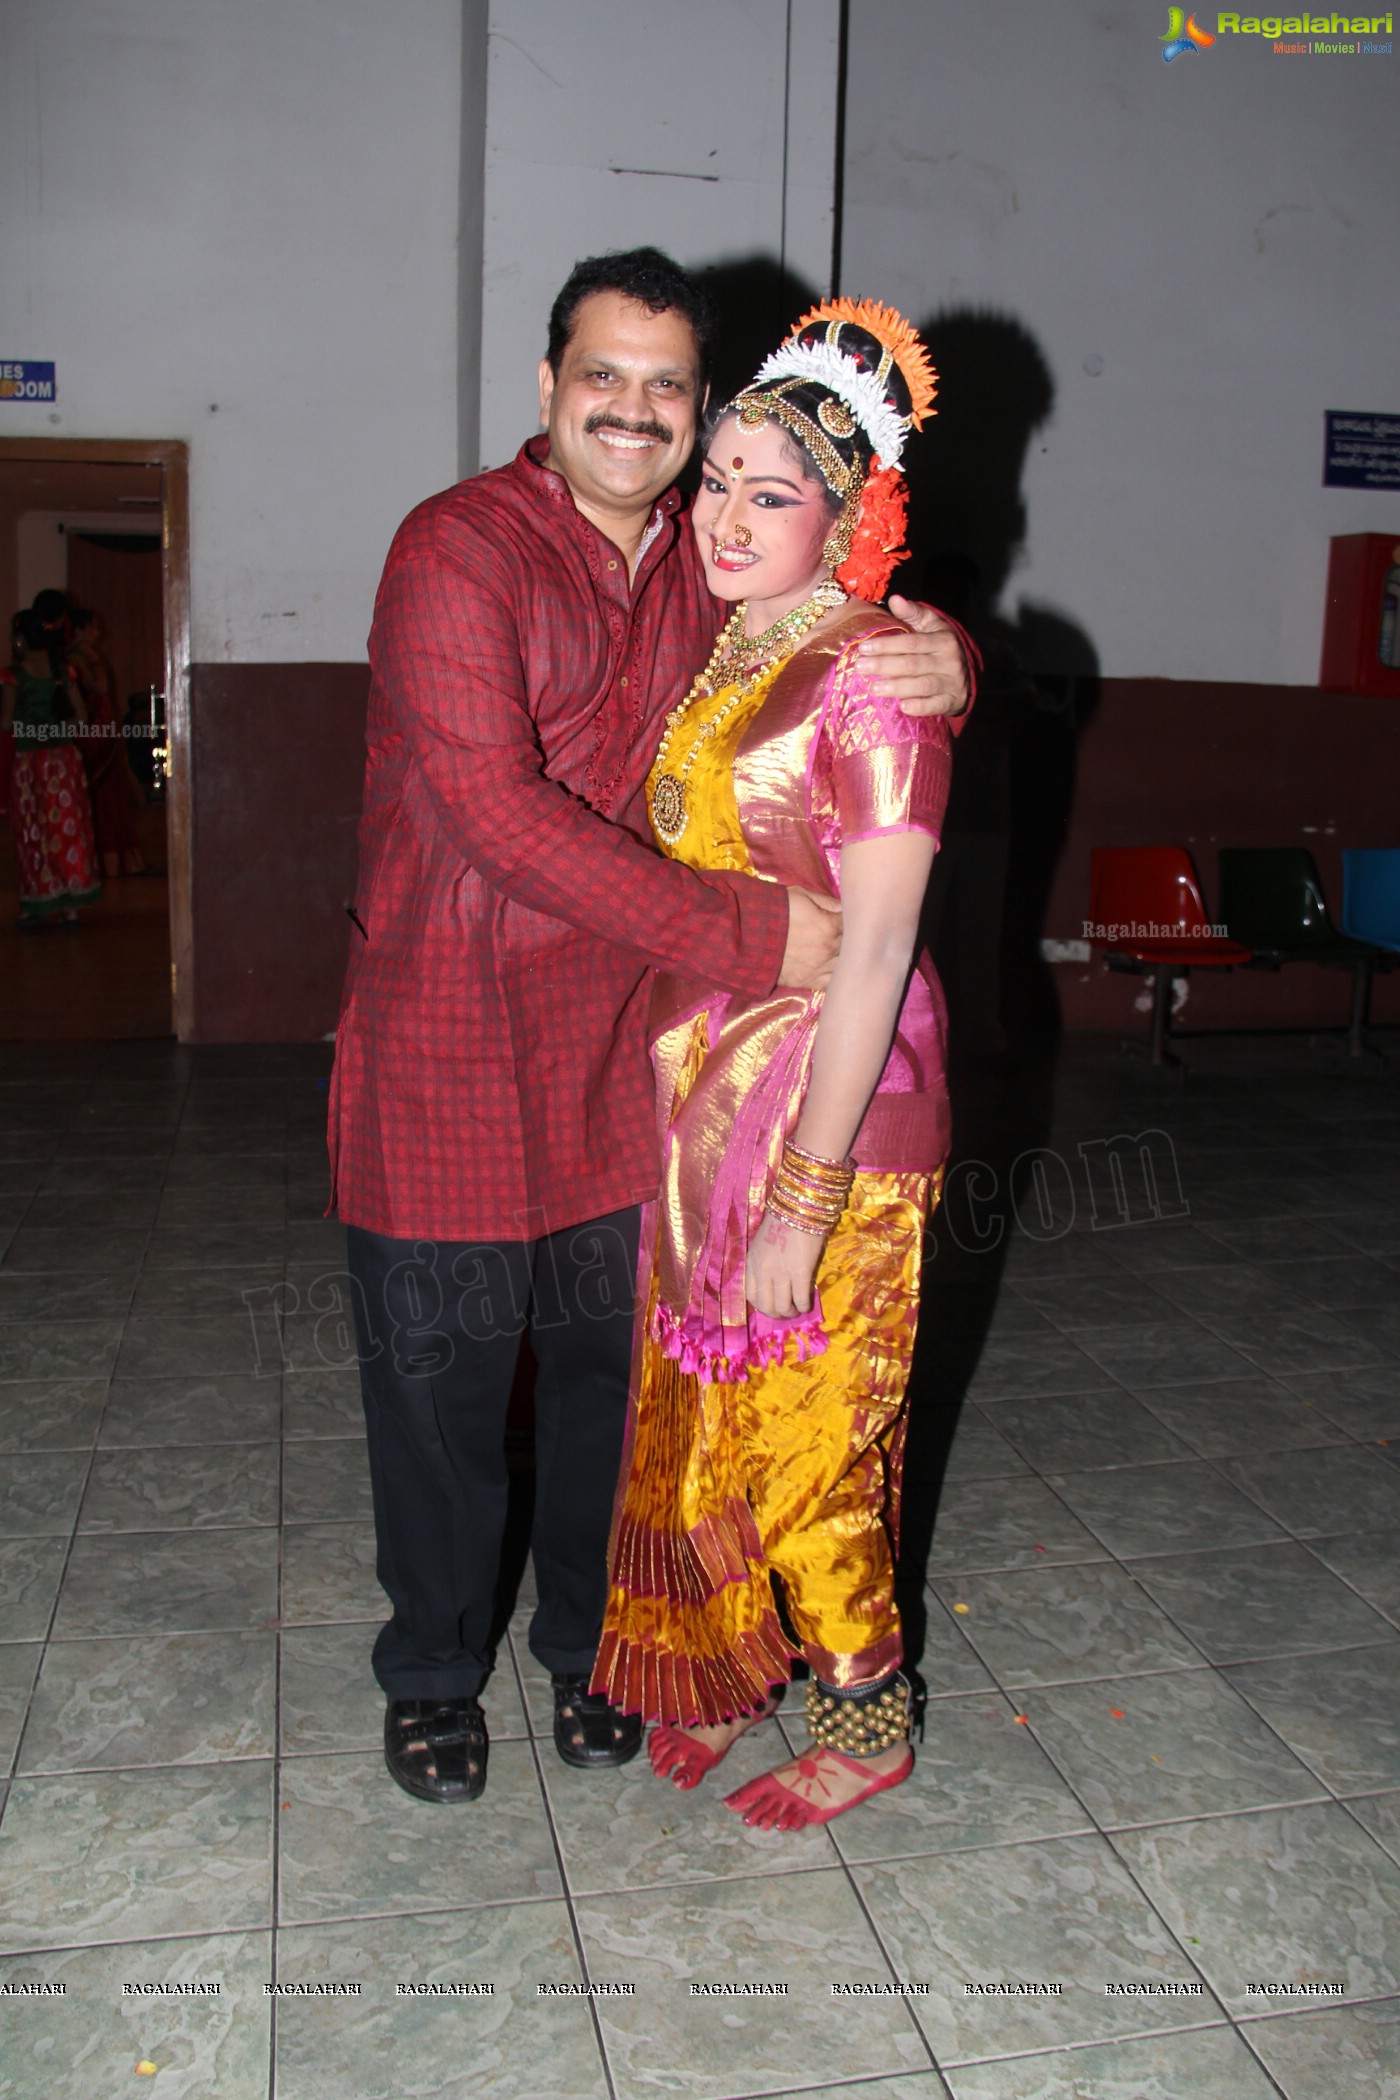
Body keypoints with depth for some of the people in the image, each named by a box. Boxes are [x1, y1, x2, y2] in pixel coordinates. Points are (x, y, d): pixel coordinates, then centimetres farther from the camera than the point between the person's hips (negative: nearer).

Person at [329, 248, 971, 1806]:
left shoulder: (709, 565, 6)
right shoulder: (458, 550, -13)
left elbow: (849, 641, 16)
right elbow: (496, 810, -24)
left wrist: (939, 661, -11)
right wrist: (747, 934, -27)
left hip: (627, 1035, 5)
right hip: (444, 1036, -4)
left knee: (610, 1356, 15)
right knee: (438, 1369, 9)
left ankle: (588, 1641, 38)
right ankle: (432, 1669, 33)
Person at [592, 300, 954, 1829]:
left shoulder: (874, 675, -17)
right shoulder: (725, 647, 8)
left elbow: (874, 951, -21)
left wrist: (804, 1201, -22)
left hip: (826, 1111, -7)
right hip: (702, 1085, 8)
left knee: (800, 1435, 6)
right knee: (695, 1408, 18)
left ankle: (867, 1722, 30)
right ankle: (725, 1666, 40)